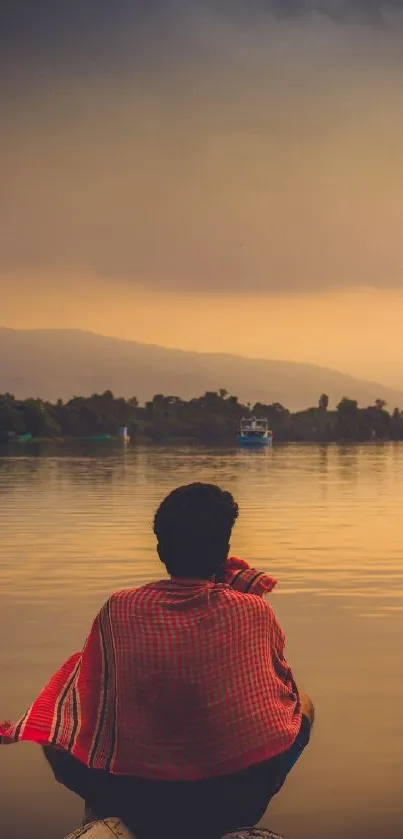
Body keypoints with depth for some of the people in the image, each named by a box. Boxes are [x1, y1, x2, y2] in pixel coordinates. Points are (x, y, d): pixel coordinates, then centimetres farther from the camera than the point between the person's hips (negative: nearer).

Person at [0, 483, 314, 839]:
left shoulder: (119, 611, -10)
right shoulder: (255, 610, -10)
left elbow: (92, 704, 1)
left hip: (143, 808, 1)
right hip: (241, 801, -1)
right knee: (303, 702, 25)